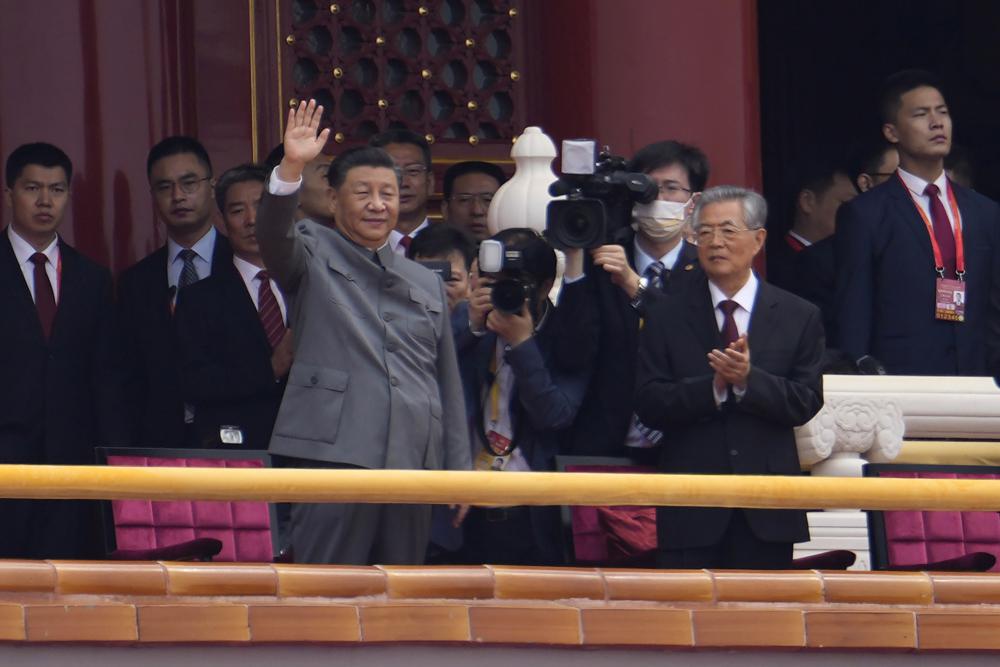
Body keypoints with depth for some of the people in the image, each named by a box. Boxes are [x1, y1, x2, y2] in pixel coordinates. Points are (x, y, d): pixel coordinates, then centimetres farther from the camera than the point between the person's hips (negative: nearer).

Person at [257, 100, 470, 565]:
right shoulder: (314, 256, 9)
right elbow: (273, 235, -14)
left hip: (413, 463, 5)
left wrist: (458, 471, 13)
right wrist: (290, 170, -31)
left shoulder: (426, 284, 21)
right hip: (335, 456, -5)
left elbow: (448, 384, 20)